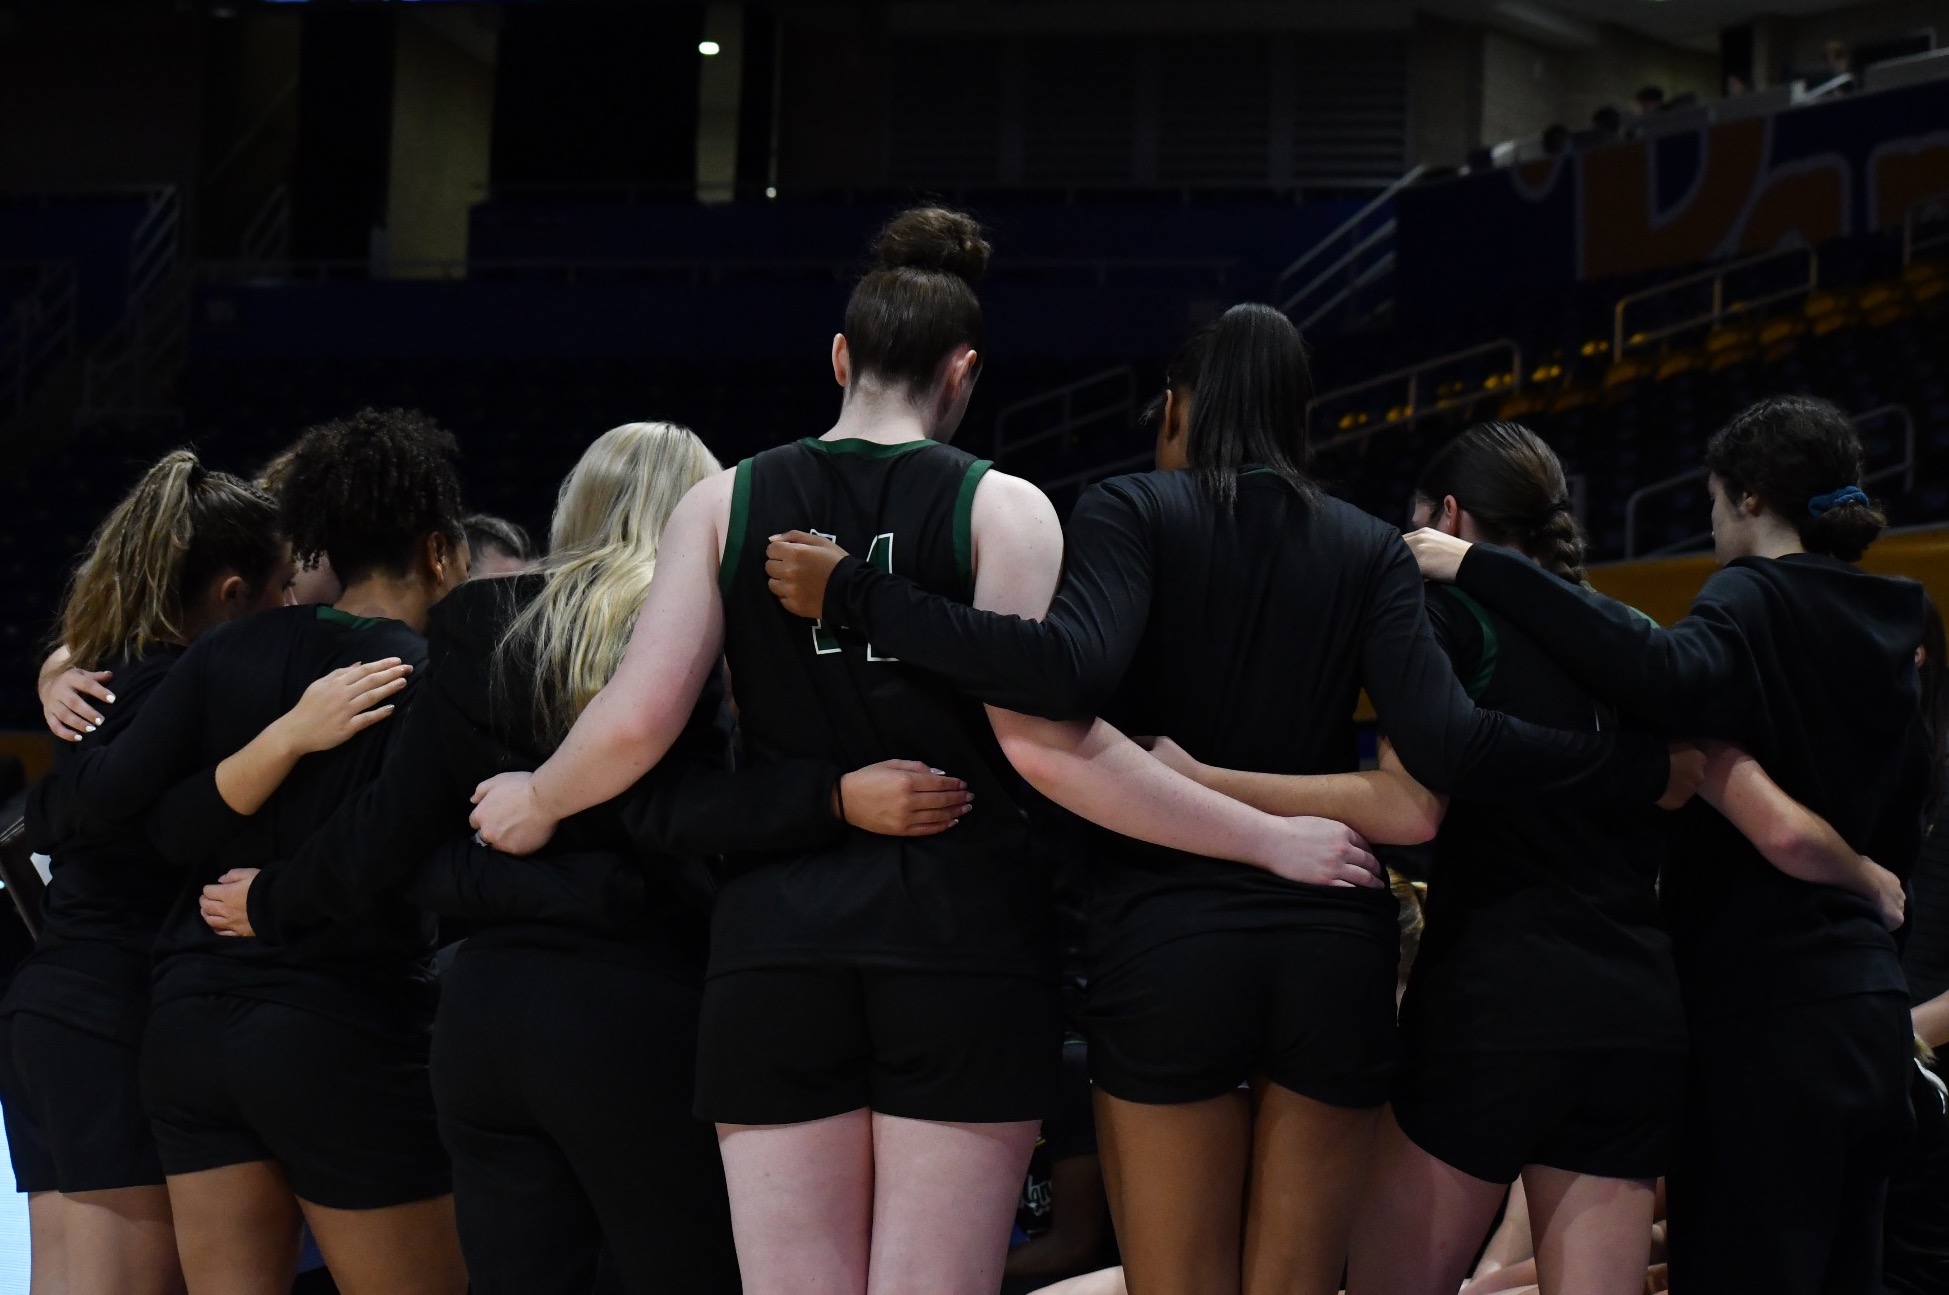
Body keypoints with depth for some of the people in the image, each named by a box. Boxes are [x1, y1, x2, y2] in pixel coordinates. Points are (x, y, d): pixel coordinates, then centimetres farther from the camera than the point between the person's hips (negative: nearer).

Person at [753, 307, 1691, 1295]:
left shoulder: (1134, 512, 1)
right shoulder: (1371, 548, 9)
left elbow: (1070, 669, -19)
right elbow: (1447, 743, -6)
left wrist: (853, 597, -14)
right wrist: (1641, 769, 4)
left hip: (1168, 937, -2)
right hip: (1332, 939, 3)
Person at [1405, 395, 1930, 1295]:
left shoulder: (1758, 597, -8)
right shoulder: (1885, 629, 15)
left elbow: (1671, 676, -31)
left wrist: (1481, 569, -27)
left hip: (1766, 1014, -8)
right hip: (1870, 1008, 8)